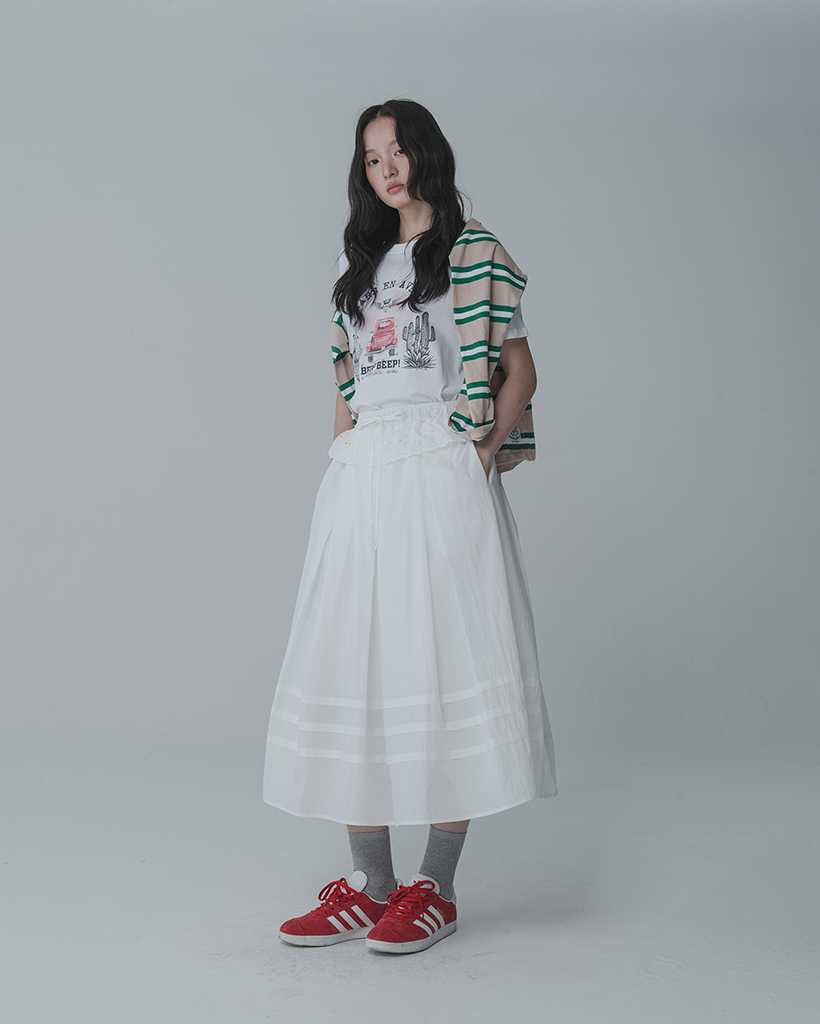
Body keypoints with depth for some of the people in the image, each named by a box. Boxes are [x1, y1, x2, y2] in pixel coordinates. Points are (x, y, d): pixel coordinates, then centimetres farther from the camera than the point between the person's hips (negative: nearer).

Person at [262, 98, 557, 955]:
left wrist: (485, 454, -8)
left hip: (439, 474, -6)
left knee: (441, 654, -6)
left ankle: (435, 888, 2)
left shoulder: (472, 251, 5)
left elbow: (519, 371, 2)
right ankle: (368, 885, 9)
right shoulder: (363, 259, 21)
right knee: (355, 659, 2)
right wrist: (341, 463, 10)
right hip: (360, 475, 6)